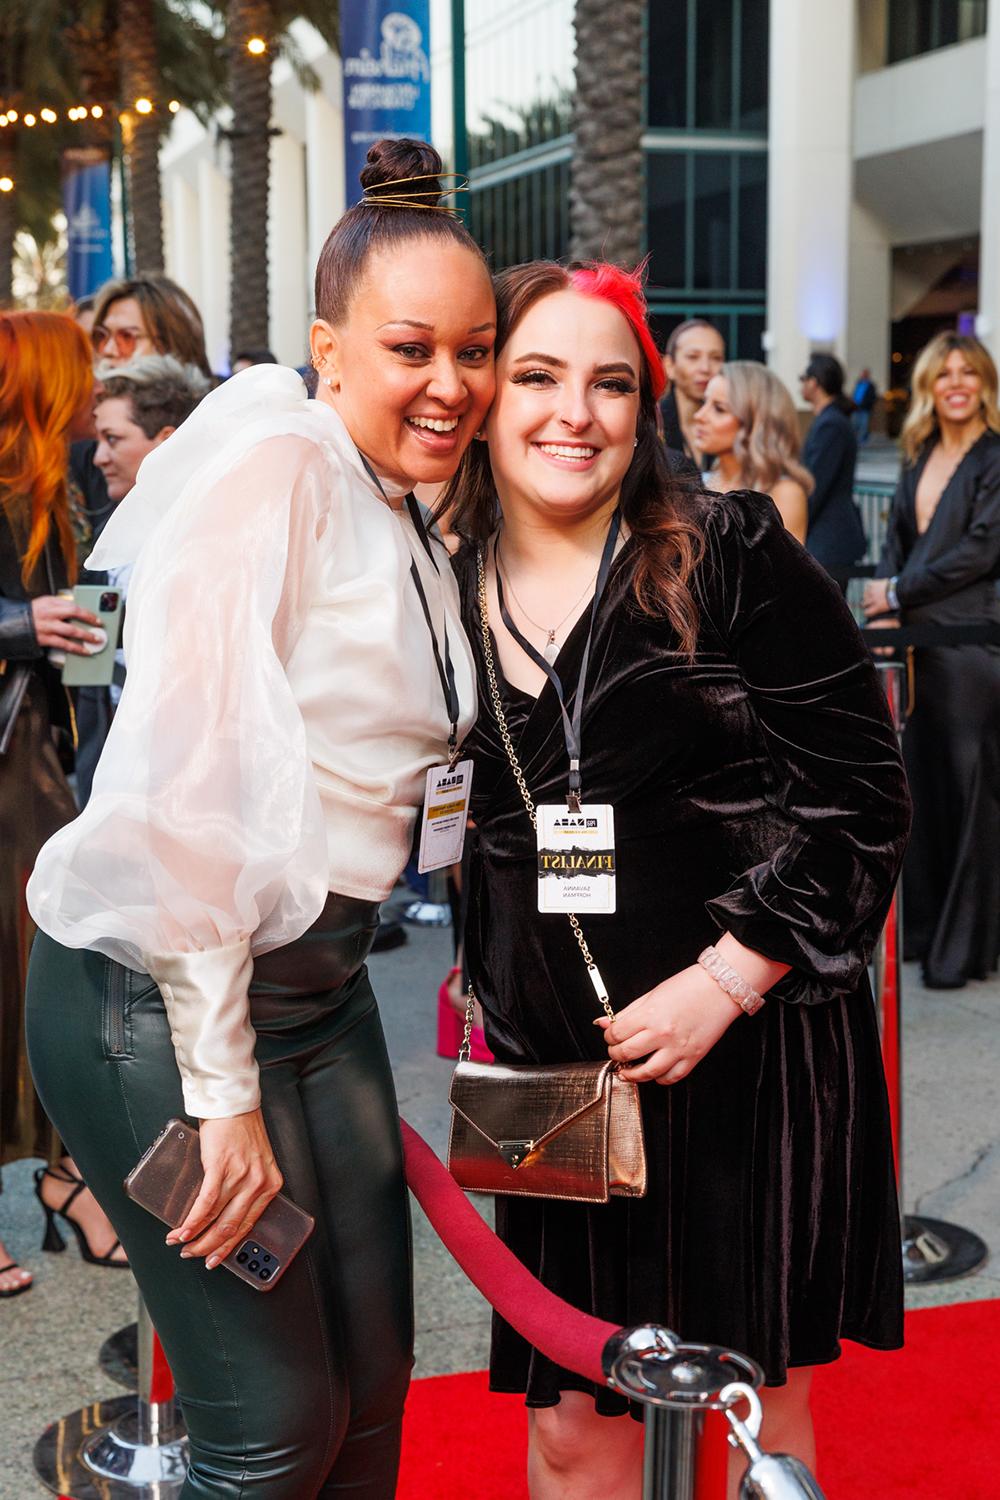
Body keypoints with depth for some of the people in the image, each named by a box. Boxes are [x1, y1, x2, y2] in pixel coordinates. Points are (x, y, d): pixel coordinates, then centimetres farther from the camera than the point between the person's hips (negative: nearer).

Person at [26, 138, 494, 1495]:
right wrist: (220, 1090, -20)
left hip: (315, 975, 9)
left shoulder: (412, 541, 13)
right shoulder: (270, 465, -15)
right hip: (160, 985, -8)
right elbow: (183, 782, -22)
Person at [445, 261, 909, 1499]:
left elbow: (861, 794, -9)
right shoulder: (447, 593, 5)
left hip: (753, 1051, -3)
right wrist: (489, 993, 9)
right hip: (561, 1071, 4)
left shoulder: (730, 557, -8)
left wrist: (723, 983, -15)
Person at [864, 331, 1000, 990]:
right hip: (913, 644, 6)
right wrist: (883, 615, -1)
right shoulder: (919, 460, 16)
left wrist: (898, 592, -7)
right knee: (919, 784, 9)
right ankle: (918, 927, 20)